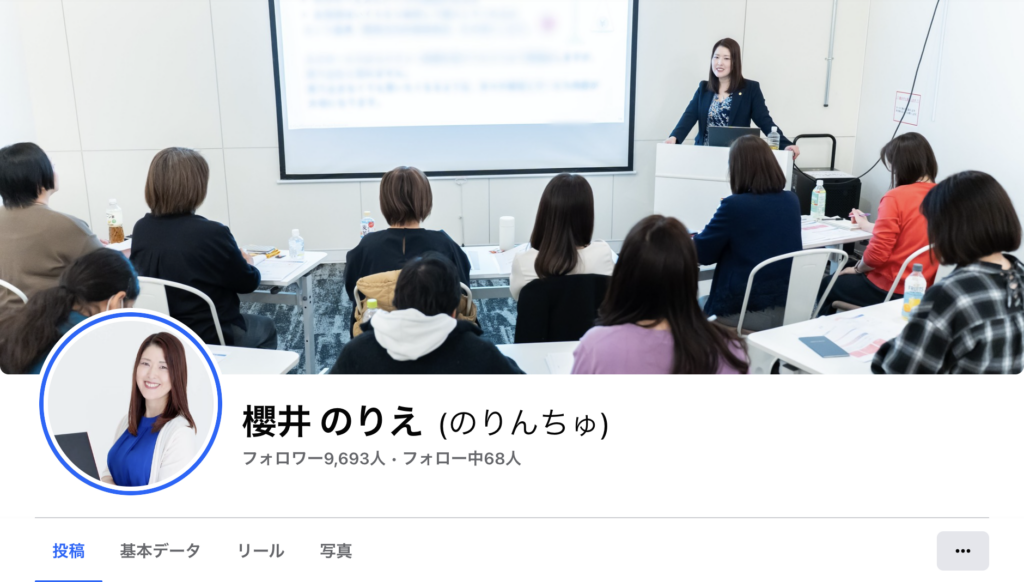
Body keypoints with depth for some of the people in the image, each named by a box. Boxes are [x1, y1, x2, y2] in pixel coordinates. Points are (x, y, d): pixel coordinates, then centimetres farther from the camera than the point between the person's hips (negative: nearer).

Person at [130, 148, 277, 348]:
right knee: (265, 327, 24)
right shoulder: (211, 233, -25)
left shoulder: (141, 229, -7)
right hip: (209, 338, -6)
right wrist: (247, 263, 12)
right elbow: (248, 282, -11)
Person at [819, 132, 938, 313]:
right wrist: (867, 226, 27)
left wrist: (857, 269, -1)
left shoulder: (896, 197, -21)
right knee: (843, 279, 30)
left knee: (825, 286, 18)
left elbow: (877, 254, -22)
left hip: (891, 290, -7)